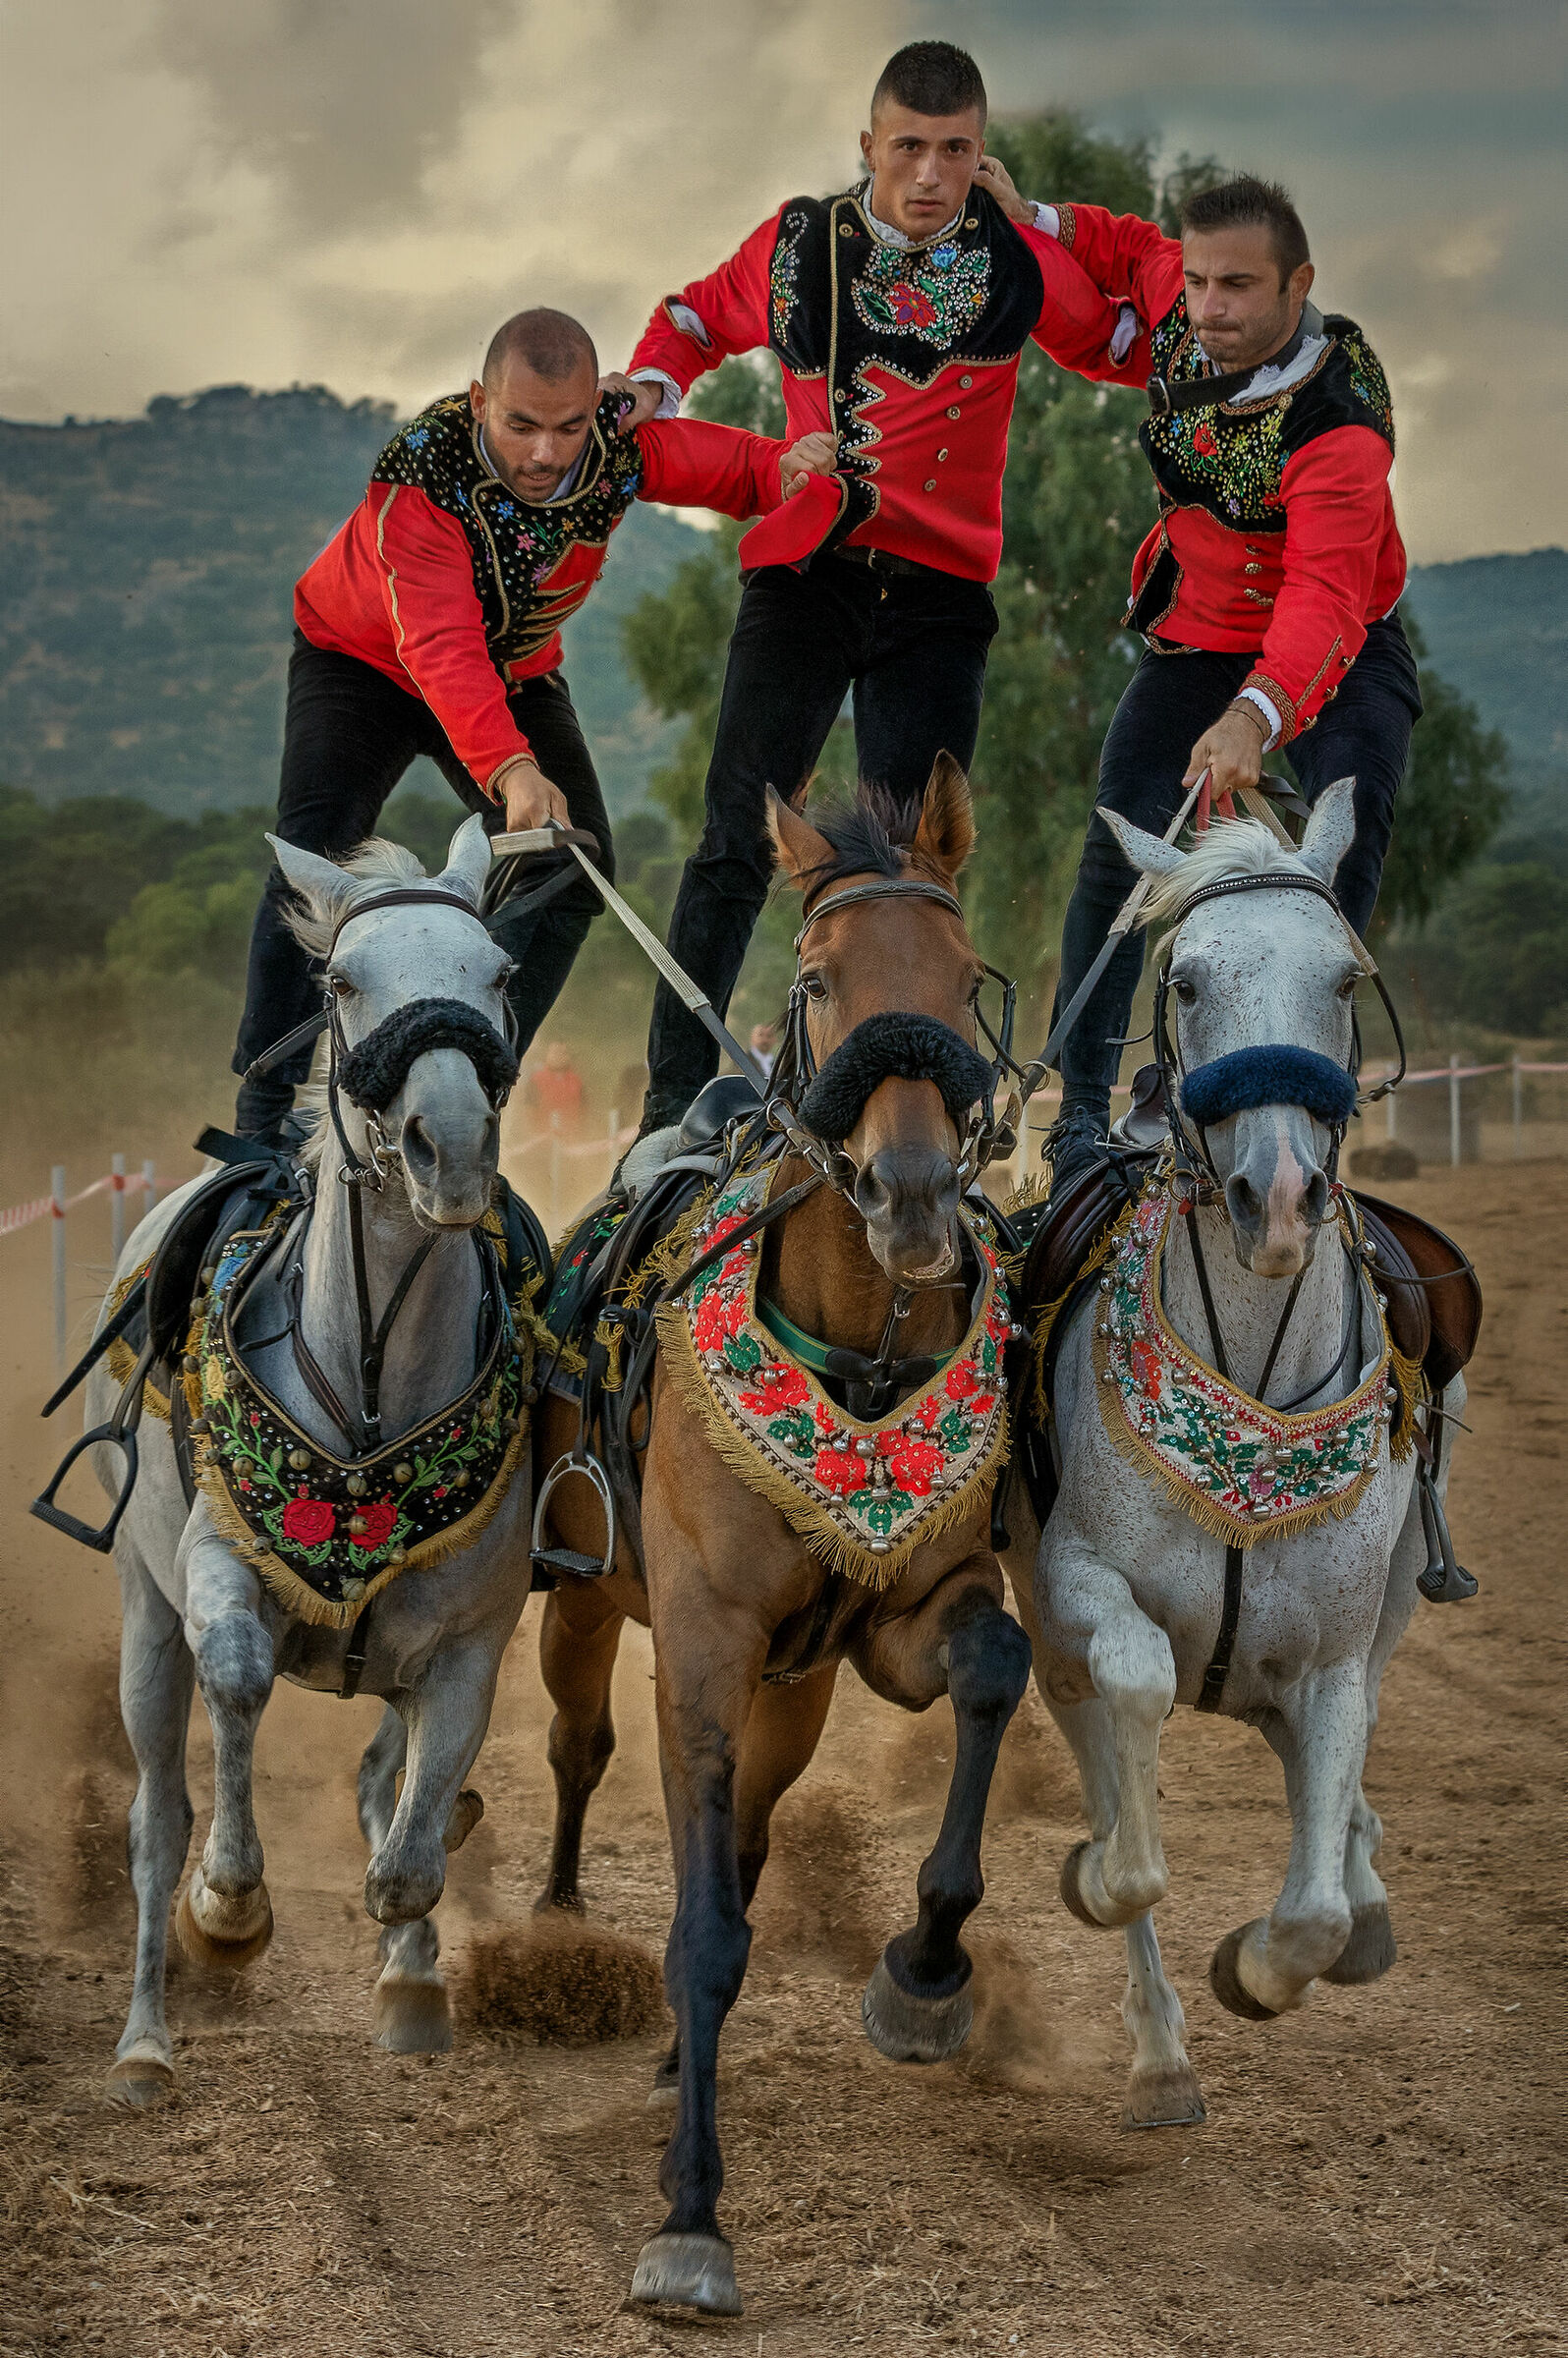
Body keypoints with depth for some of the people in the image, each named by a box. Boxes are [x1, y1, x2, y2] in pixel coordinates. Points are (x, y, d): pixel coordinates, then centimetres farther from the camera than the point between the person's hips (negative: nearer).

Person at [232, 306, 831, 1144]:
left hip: (516, 675, 5)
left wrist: (788, 470, -32)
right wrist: (508, 767, -66)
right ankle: (268, 1119, -20)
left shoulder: (625, 443, -25)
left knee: (573, 864, -11)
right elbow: (441, 646, -50)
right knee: (315, 847, -24)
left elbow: (728, 464, -6)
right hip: (363, 660, -4)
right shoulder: (418, 473, -40)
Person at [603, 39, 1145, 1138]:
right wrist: (653, 387, 2)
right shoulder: (798, 245, 2)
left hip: (939, 592, 0)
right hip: (805, 575, 0)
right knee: (742, 841, -6)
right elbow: (699, 315, 21)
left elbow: (1129, 347, 14)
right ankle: (674, 1105, -3)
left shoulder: (1021, 258, 0)